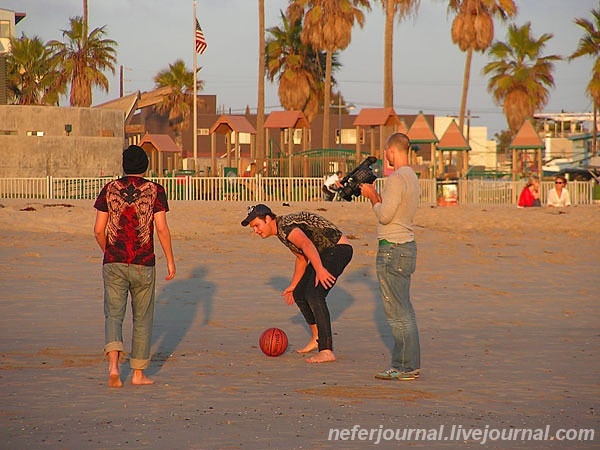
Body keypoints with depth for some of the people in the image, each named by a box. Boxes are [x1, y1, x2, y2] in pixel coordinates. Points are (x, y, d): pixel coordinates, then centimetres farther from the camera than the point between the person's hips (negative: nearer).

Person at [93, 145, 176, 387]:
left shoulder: (110, 189, 3)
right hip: (143, 265, -1)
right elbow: (161, 229, -8)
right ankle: (138, 373, 15)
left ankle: (113, 365, -21)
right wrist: (170, 260, 0)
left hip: (114, 264, 1)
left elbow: (98, 230, 2)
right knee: (142, 318, 12)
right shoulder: (154, 190, -1)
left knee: (113, 315, 2)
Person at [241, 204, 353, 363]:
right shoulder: (281, 232, 11)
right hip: (324, 253, 11)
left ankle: (326, 351, -29)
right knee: (299, 294, 15)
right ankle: (317, 339, 31)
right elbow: (301, 258, 23)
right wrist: (293, 286, 27)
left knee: (314, 295, -23)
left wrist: (319, 269, -54)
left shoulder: (286, 227, -22)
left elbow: (306, 245, -41)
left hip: (339, 248, -11)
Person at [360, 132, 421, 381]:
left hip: (392, 249, -10)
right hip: (407, 246, 10)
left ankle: (406, 367, -5)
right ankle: (409, 364, 17)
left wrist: (372, 197, -4)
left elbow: (385, 215, -19)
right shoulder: (412, 177, 13)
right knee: (404, 310, 13)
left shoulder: (396, 179, -17)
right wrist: (374, 194, 18)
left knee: (397, 312, -7)